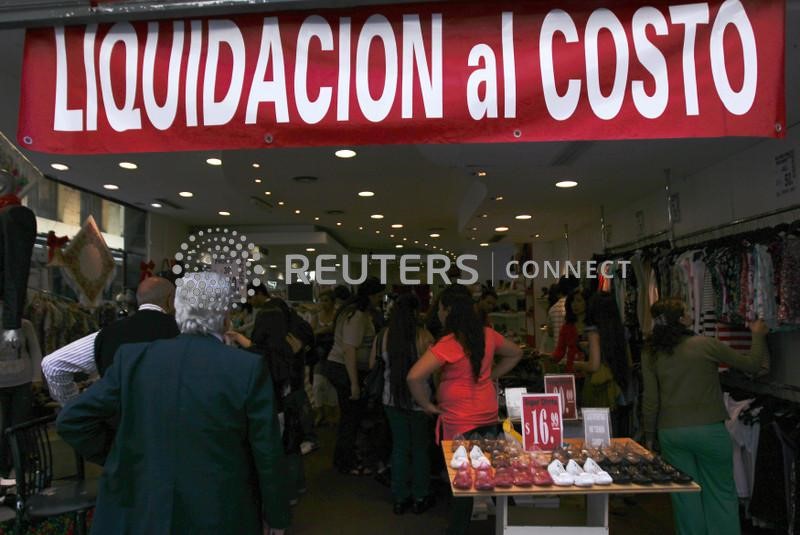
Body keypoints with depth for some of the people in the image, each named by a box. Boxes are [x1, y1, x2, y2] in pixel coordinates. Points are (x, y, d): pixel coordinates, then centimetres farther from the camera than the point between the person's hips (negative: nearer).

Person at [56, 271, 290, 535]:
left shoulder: (134, 358, -7)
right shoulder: (249, 367, -16)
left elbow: (71, 419, -1)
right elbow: (268, 454, -11)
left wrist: (120, 457, 9)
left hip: (142, 513, 3)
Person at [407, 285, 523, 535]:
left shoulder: (449, 344, -21)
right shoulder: (487, 334, -2)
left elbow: (414, 376, -28)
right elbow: (515, 353, 17)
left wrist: (427, 405, -13)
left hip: (459, 421, -6)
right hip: (488, 417, 6)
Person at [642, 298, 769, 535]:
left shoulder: (651, 354, -2)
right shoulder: (707, 345, -8)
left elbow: (650, 399, -1)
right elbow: (753, 364, 4)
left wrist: (649, 435, 10)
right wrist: (758, 335, 21)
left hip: (670, 432, 2)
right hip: (709, 430, -2)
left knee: (685, 495, 11)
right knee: (721, 493, 12)